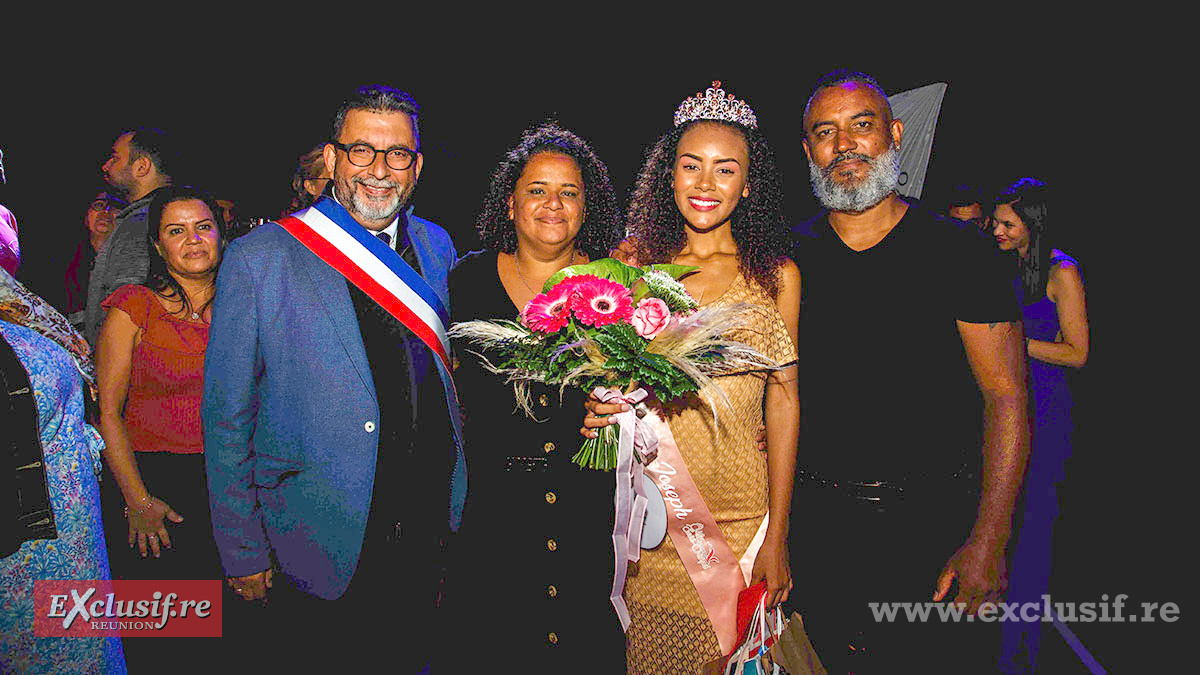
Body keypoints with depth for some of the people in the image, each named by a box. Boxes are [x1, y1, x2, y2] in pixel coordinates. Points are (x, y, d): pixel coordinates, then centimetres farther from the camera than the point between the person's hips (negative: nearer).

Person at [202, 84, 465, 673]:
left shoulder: (437, 248, 2)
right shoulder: (258, 260, -11)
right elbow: (226, 420, -7)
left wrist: (453, 507, 9)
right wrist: (242, 554, -6)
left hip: (429, 537, 4)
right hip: (317, 552, -3)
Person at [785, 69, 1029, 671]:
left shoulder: (956, 248, -5)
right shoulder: (786, 256, 3)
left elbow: (1005, 397, -7)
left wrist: (988, 543, -14)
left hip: (935, 523, -2)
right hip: (816, 525, 2)